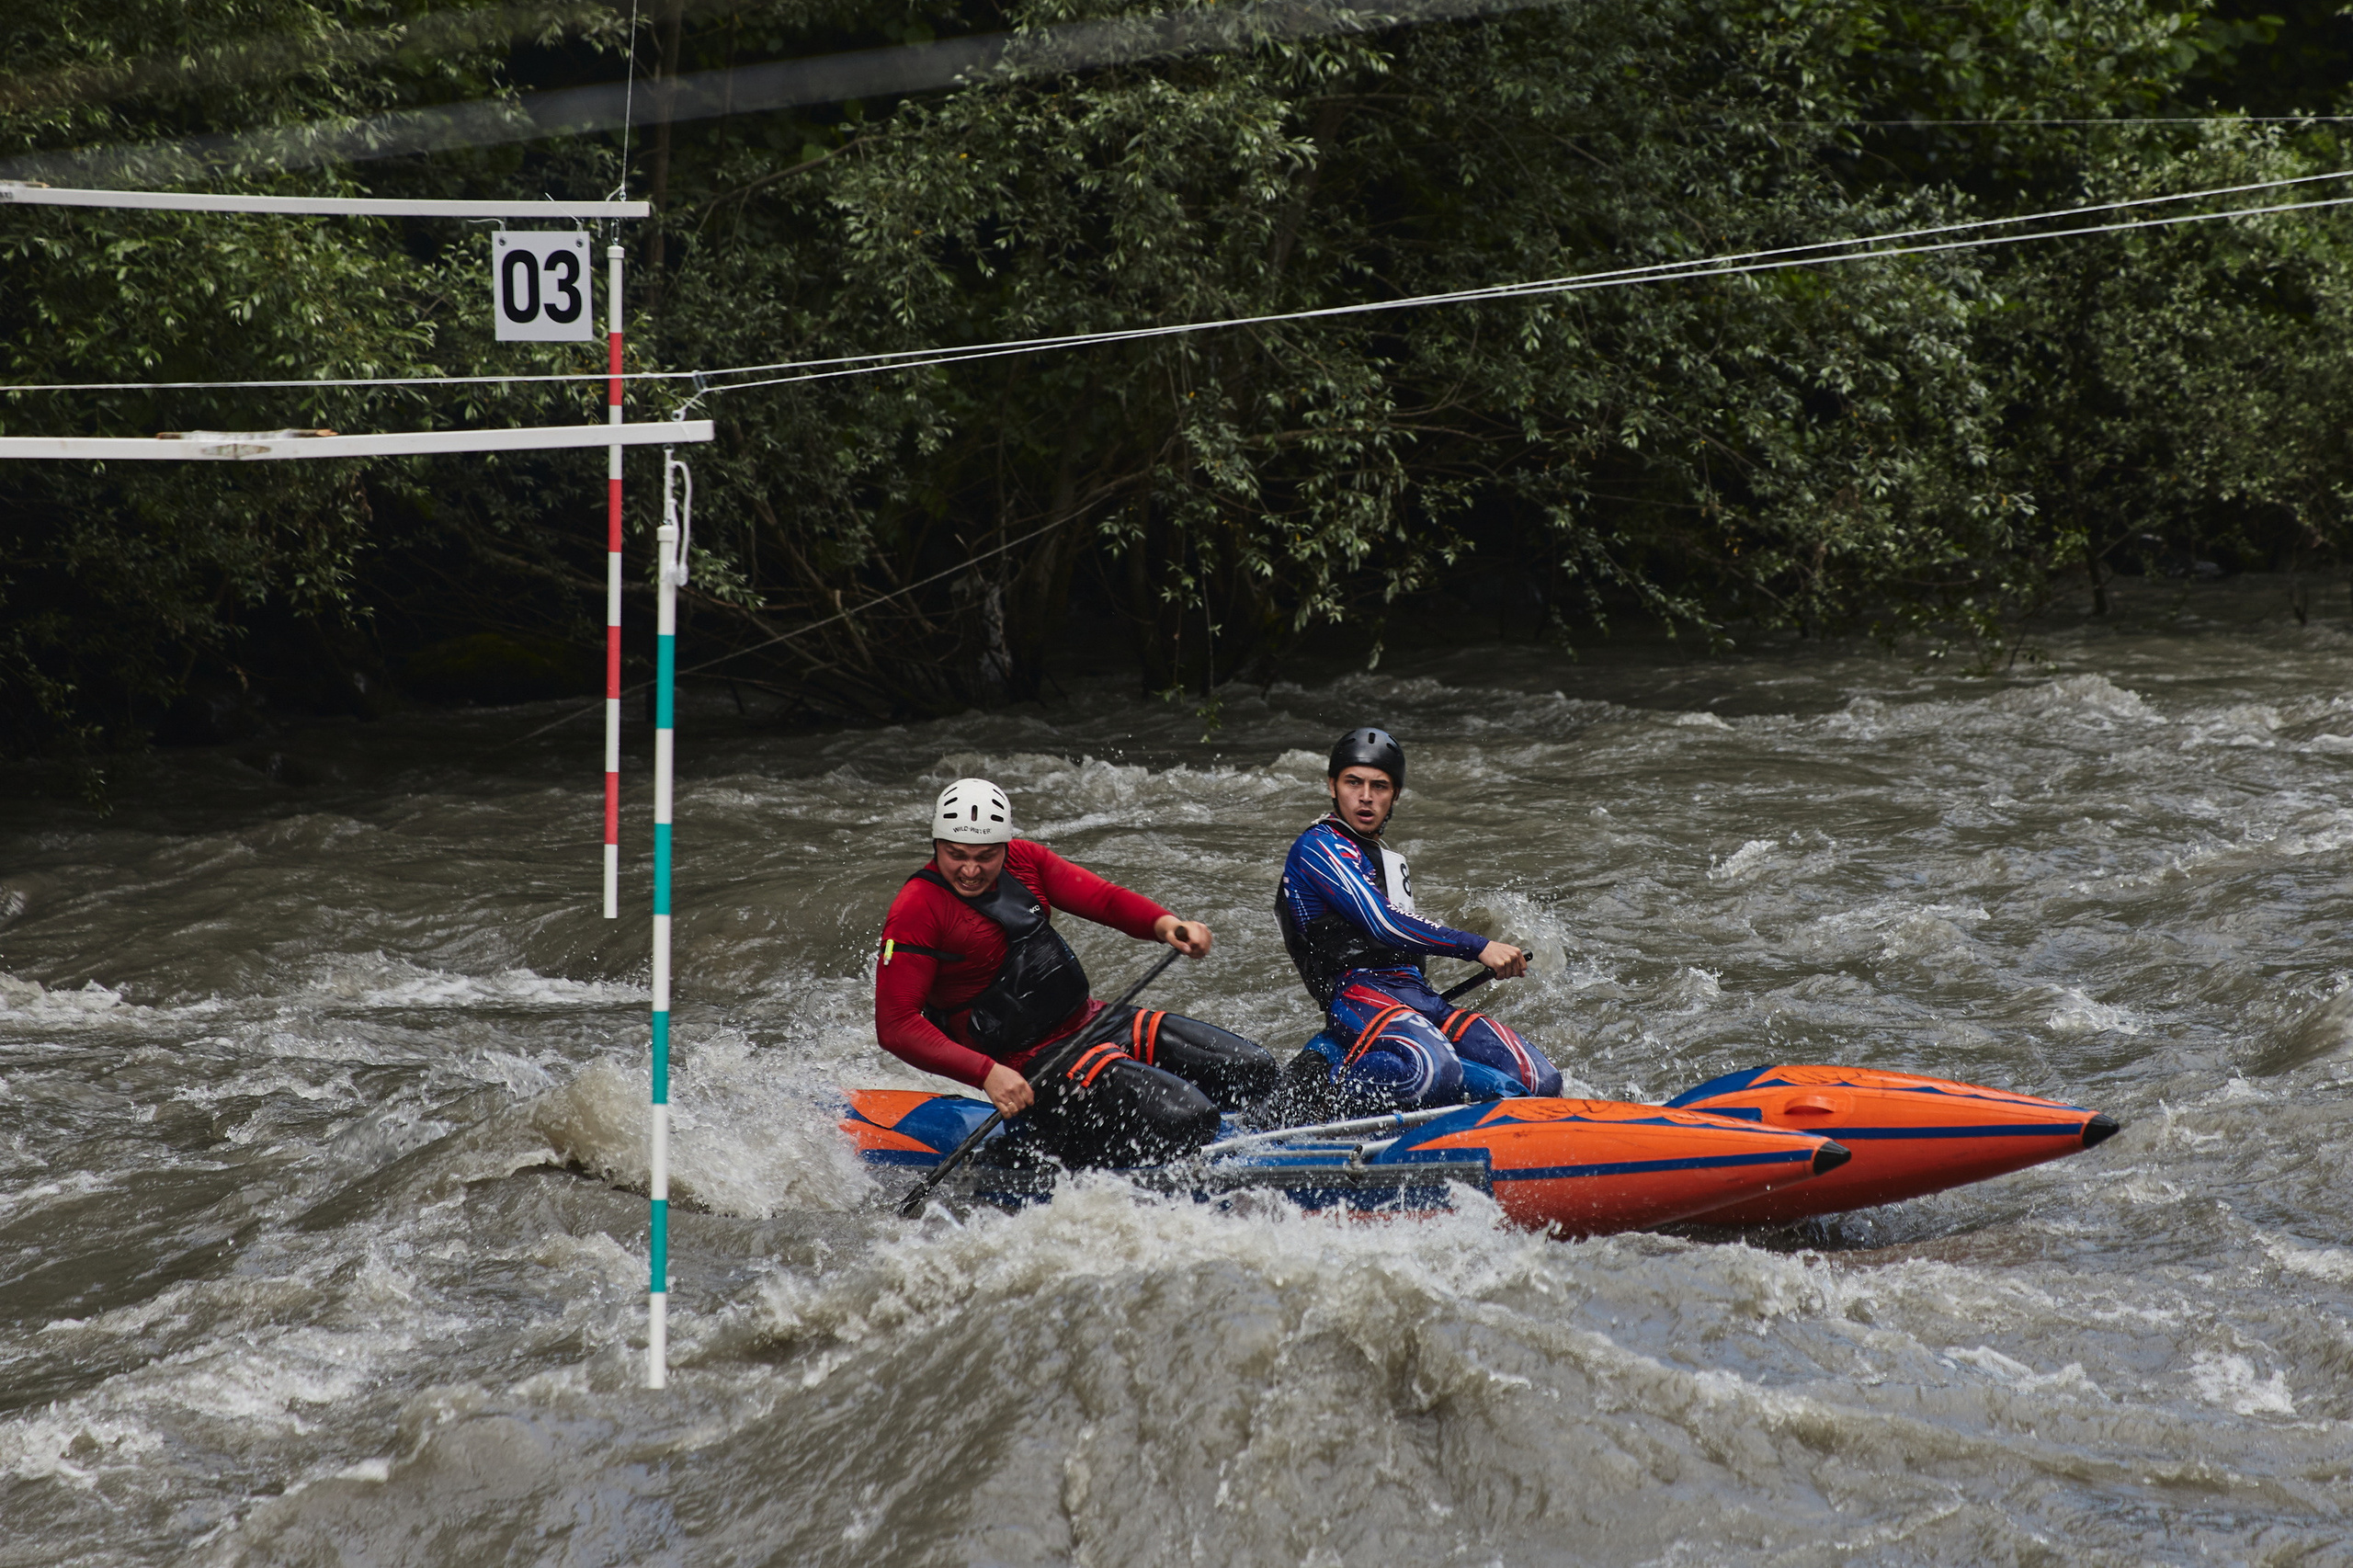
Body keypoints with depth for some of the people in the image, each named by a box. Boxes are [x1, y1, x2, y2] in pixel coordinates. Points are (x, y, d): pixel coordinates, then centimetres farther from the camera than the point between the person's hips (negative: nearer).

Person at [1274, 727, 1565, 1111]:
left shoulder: (1393, 863, 30)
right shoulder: (1316, 849, 0)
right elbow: (1382, 924, -13)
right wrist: (1478, 947, -15)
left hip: (1419, 995, 9)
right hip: (1358, 993, -9)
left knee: (1542, 1080, -11)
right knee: (1434, 1072, -40)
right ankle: (1328, 1081, -15)